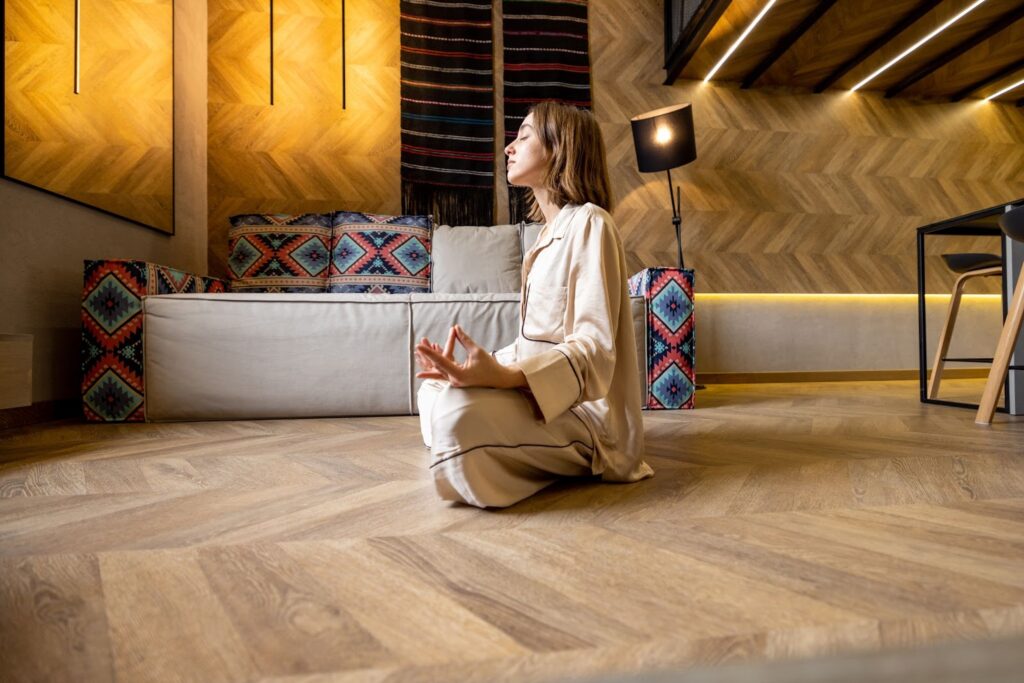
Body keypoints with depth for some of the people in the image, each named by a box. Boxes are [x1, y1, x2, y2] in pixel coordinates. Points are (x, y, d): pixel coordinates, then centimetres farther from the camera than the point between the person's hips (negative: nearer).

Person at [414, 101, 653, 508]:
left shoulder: (588, 222, -11)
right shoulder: (551, 230, 18)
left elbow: (593, 349, -21)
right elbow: (538, 342, 13)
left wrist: (503, 376, -36)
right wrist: (482, 368, 0)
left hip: (587, 409, -9)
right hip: (546, 392, 10)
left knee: (460, 411, -32)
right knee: (434, 389, 11)